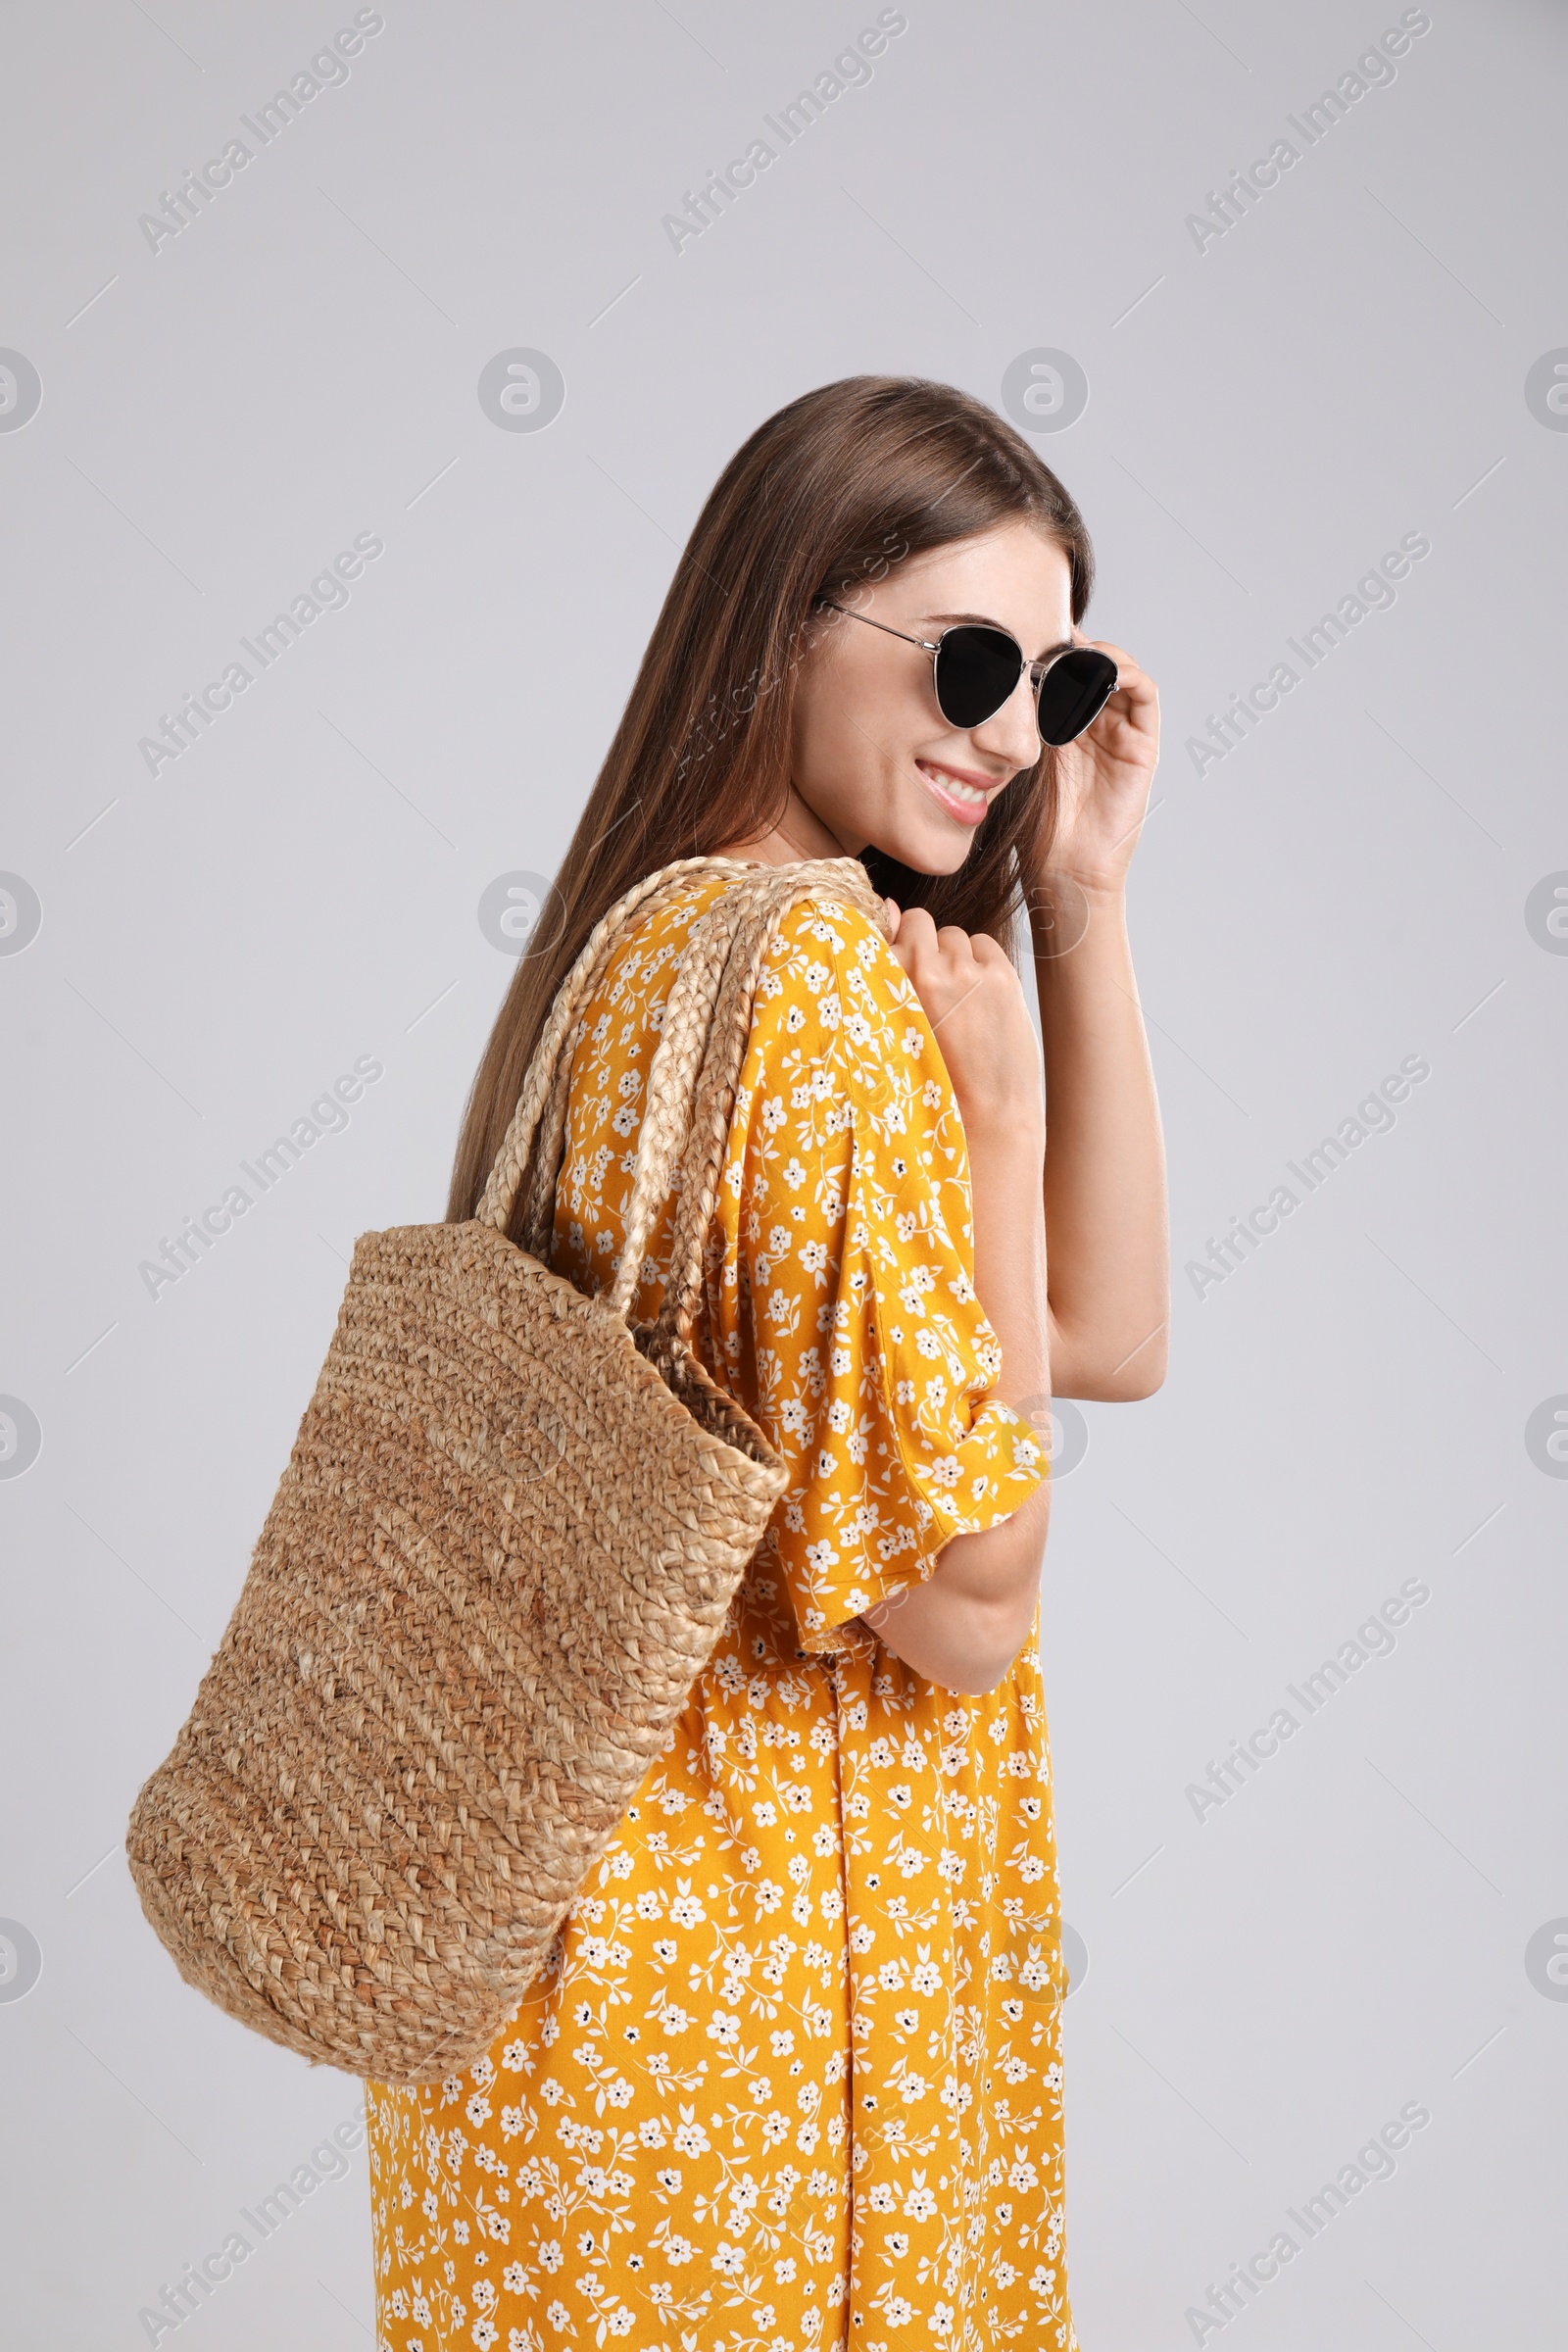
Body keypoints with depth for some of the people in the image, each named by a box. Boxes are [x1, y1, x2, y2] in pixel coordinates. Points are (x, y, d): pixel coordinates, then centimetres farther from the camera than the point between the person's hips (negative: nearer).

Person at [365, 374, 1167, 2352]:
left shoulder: (671, 932, 5)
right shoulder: (816, 971, -23)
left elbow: (1105, 1339, 4)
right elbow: (964, 1609, -22)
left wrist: (1084, 902, 1)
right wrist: (997, 1103, -17)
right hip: (756, 1950, -9)